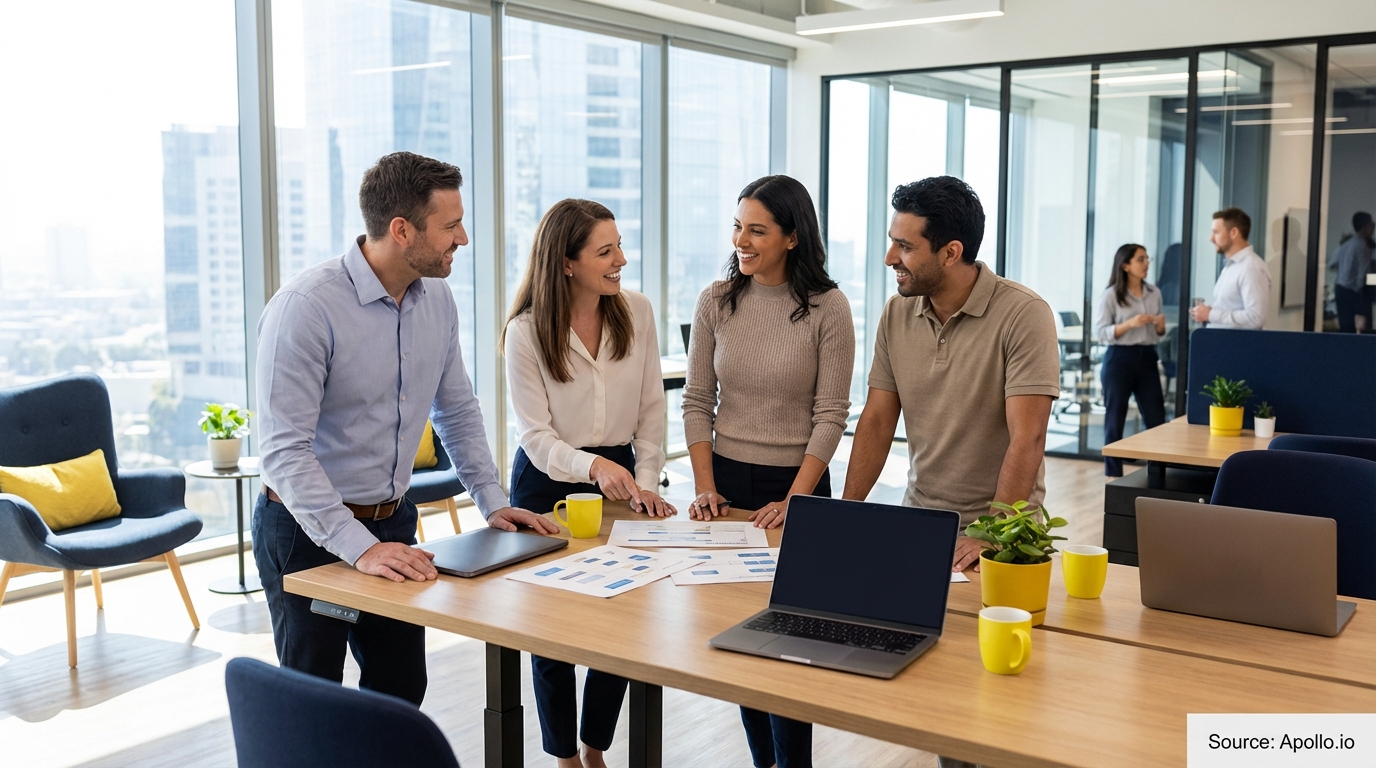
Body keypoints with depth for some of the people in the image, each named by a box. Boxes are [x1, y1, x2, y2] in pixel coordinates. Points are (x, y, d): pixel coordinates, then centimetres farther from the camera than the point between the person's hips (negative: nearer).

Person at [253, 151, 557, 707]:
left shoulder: (437, 299, 1)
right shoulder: (306, 306, -22)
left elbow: (456, 410, 13)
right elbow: (284, 449, -26)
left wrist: (492, 502, 5)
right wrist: (359, 547, -33)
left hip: (391, 523, 7)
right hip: (307, 532, -6)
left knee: (402, 688, 14)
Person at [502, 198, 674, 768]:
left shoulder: (636, 313, -6)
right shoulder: (526, 331, -15)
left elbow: (651, 408, 1)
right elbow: (536, 435, -16)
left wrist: (645, 481, -8)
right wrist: (592, 466, -33)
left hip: (619, 475, 3)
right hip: (548, 483, -3)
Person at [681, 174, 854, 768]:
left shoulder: (827, 307, -8)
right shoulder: (716, 301, 1)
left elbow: (830, 414, -9)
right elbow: (697, 402, 3)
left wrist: (793, 501, -14)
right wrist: (705, 488, -5)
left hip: (799, 485, -3)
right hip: (727, 481, 3)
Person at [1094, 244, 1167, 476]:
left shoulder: (1154, 293, 9)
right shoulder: (1111, 295, -6)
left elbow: (1158, 336, 17)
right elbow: (1100, 333, -9)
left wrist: (1161, 326, -6)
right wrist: (1129, 324, -20)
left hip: (1147, 358, 5)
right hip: (1119, 359, -4)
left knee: (1156, 418, 3)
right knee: (1115, 419, 3)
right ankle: (1114, 475, 12)